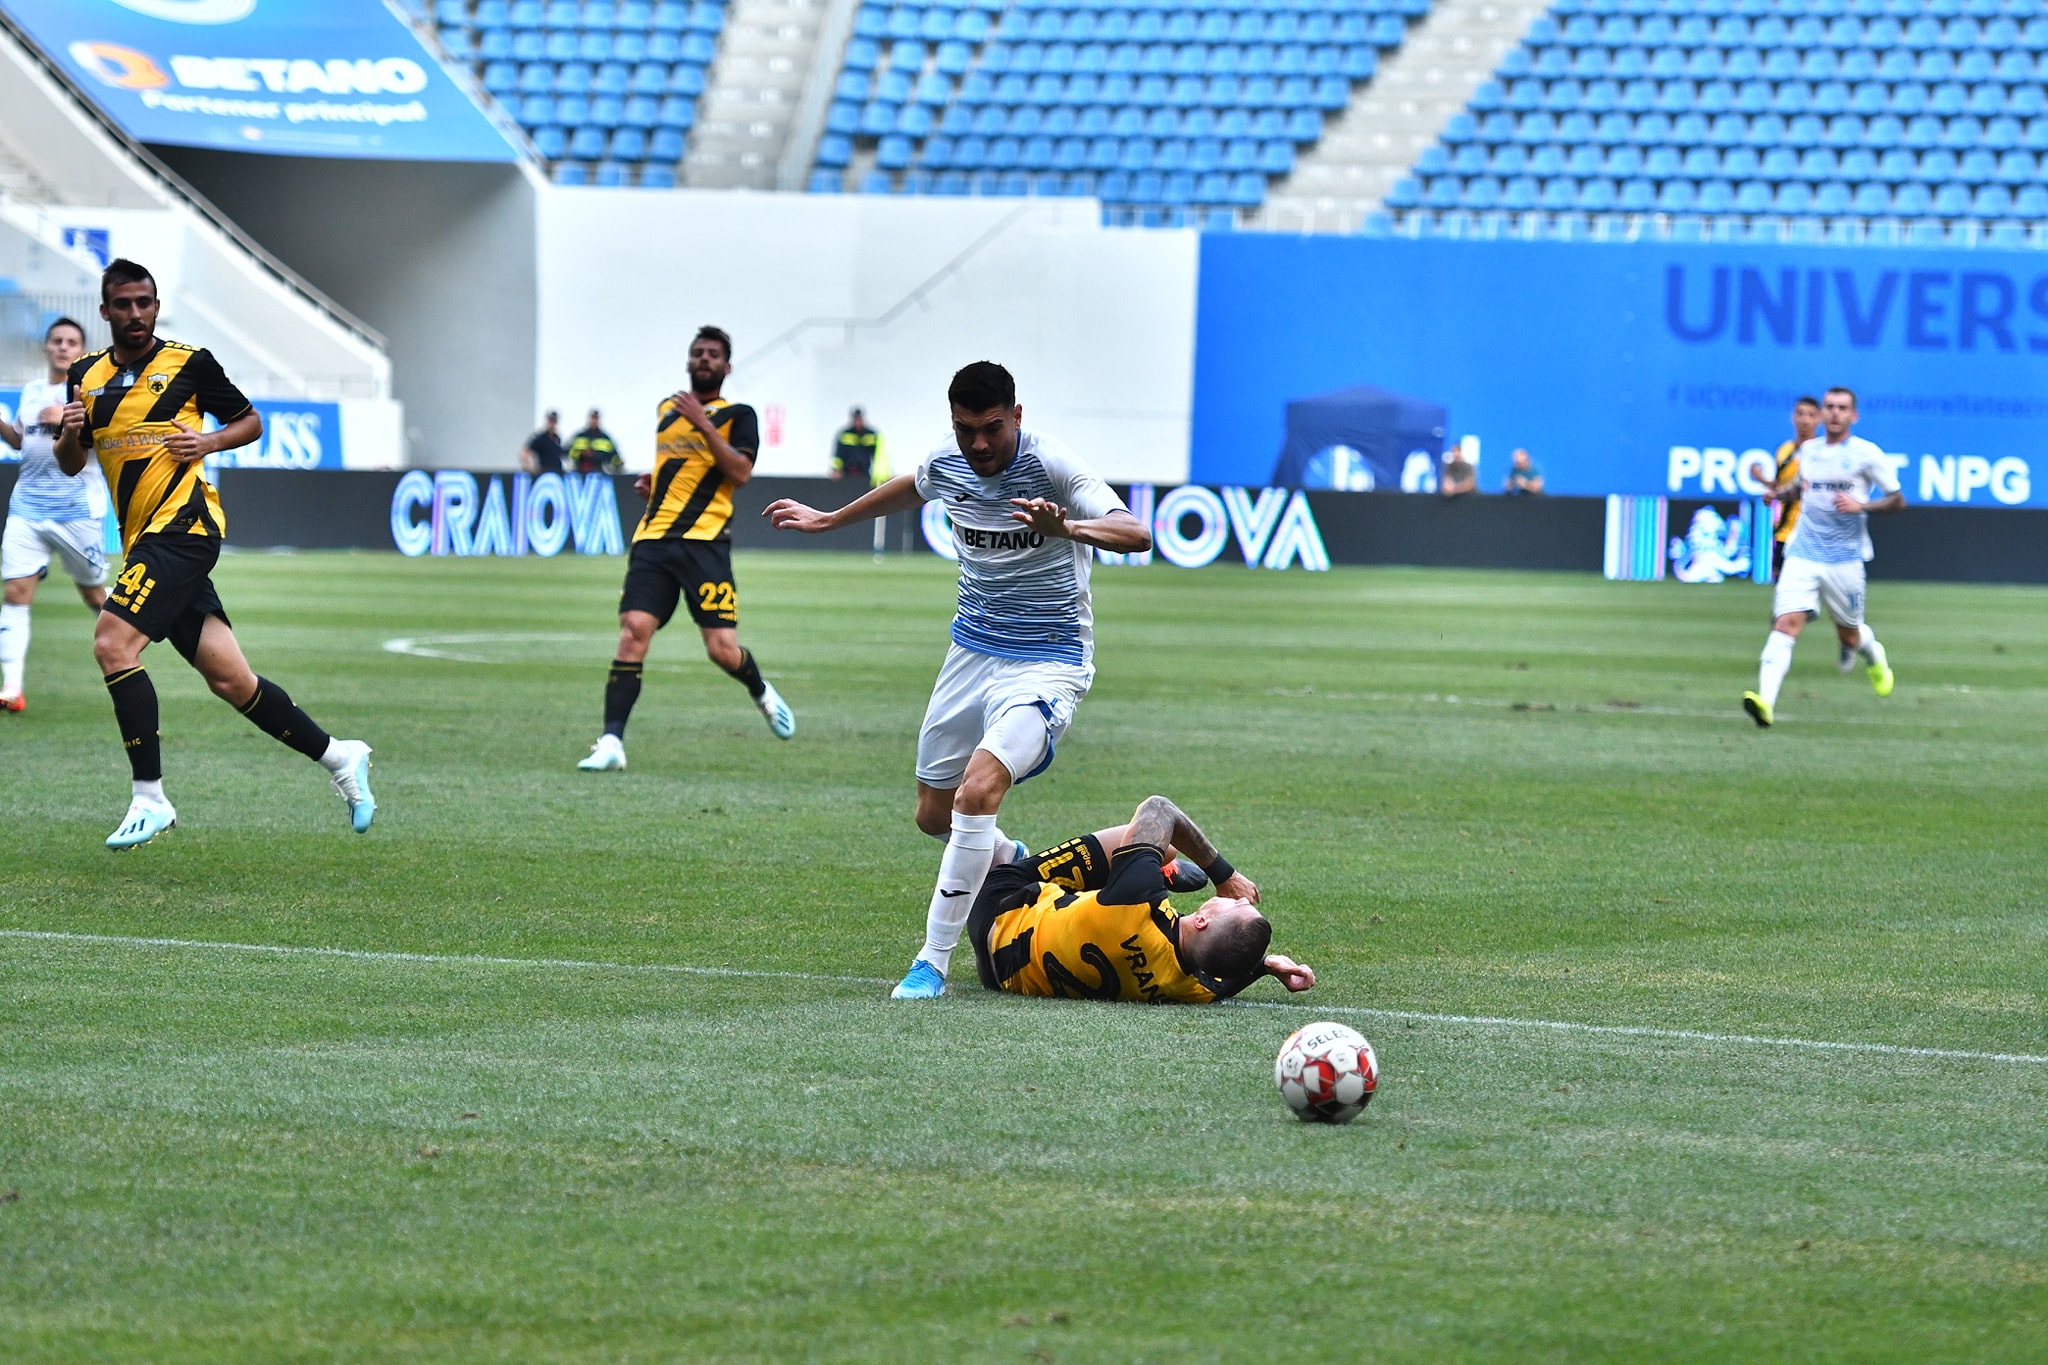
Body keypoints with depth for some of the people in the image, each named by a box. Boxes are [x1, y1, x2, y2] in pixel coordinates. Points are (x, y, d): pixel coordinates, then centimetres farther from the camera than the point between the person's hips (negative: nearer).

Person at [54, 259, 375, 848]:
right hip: (145, 540, 6)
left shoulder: (190, 362, 0)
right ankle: (338, 755, 19)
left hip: (183, 525, -6)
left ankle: (150, 797, -17)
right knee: (229, 679, 4)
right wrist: (70, 433, -3)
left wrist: (209, 442, -10)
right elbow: (71, 465, 19)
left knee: (113, 643, -21)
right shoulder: (86, 375, 14)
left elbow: (250, 422, 10)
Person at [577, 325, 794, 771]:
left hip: (704, 541, -4)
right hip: (654, 539, 4)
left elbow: (741, 471, -11)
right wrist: (653, 483, 15)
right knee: (633, 631, -14)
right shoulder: (666, 410, 20)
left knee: (722, 649, -9)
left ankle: (762, 692, 27)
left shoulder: (737, 415, 5)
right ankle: (611, 743, -18)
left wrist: (703, 423, -15)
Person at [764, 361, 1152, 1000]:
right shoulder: (945, 465, -1)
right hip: (973, 651, 7)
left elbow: (1135, 534, -33)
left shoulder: (1050, 466, -20)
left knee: (978, 791, -26)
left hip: (1047, 663, -7)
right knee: (935, 816, 13)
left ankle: (934, 959, -17)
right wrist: (829, 520, 38)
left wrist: (1067, 528, -52)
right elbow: (909, 490, 25)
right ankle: (1010, 861, 46)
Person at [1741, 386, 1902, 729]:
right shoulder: (1808, 451, 10)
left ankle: (1874, 655, 50)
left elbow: (1897, 500, 0)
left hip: (1844, 557, -2)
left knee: (1849, 634, 12)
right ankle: (1765, 702, -31)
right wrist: (1781, 490, 10)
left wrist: (1861, 506, -16)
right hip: (1802, 556, 2)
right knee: (1787, 623, -18)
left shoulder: (1866, 453, -3)